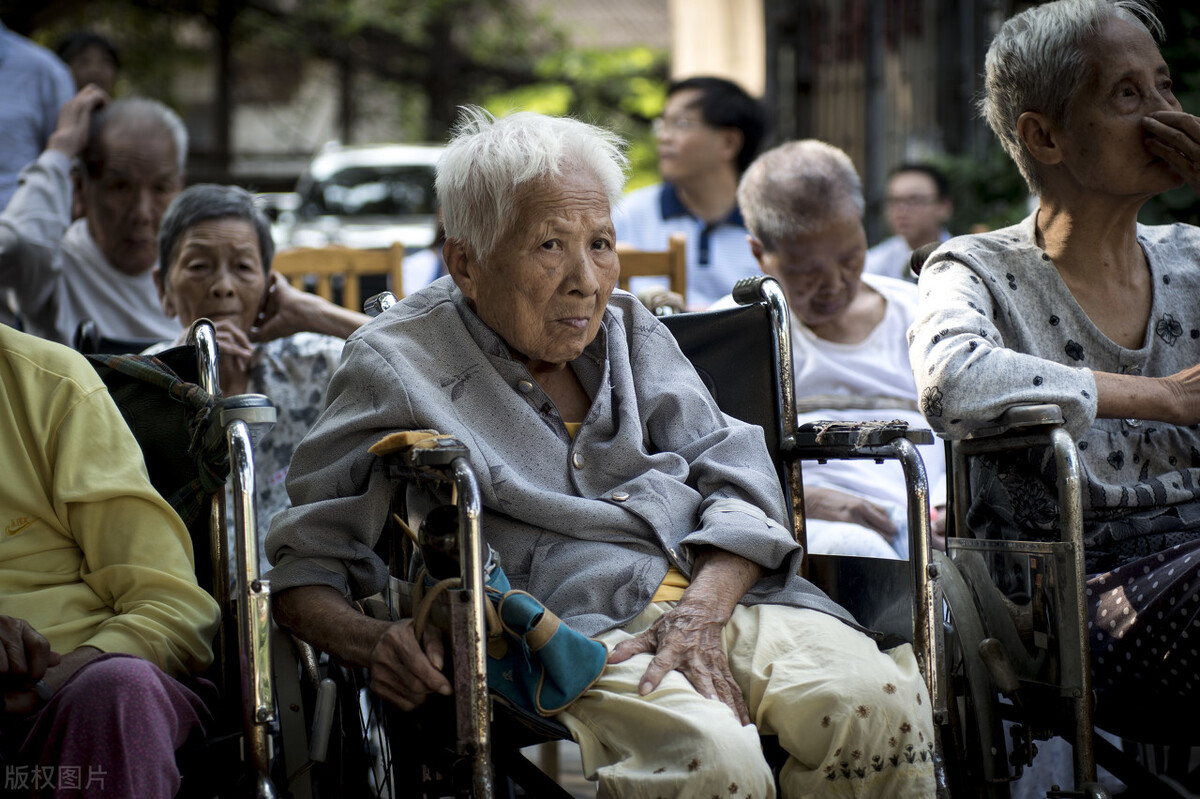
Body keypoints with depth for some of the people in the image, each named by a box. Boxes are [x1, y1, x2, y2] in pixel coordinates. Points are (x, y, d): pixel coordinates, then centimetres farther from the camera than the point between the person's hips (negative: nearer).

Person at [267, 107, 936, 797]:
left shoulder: (628, 328, 21)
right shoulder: (396, 366, 6)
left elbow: (736, 477, 11)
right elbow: (307, 571, 5)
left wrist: (702, 609, -10)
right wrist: (374, 642, -19)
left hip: (721, 590, 5)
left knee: (882, 704, -25)